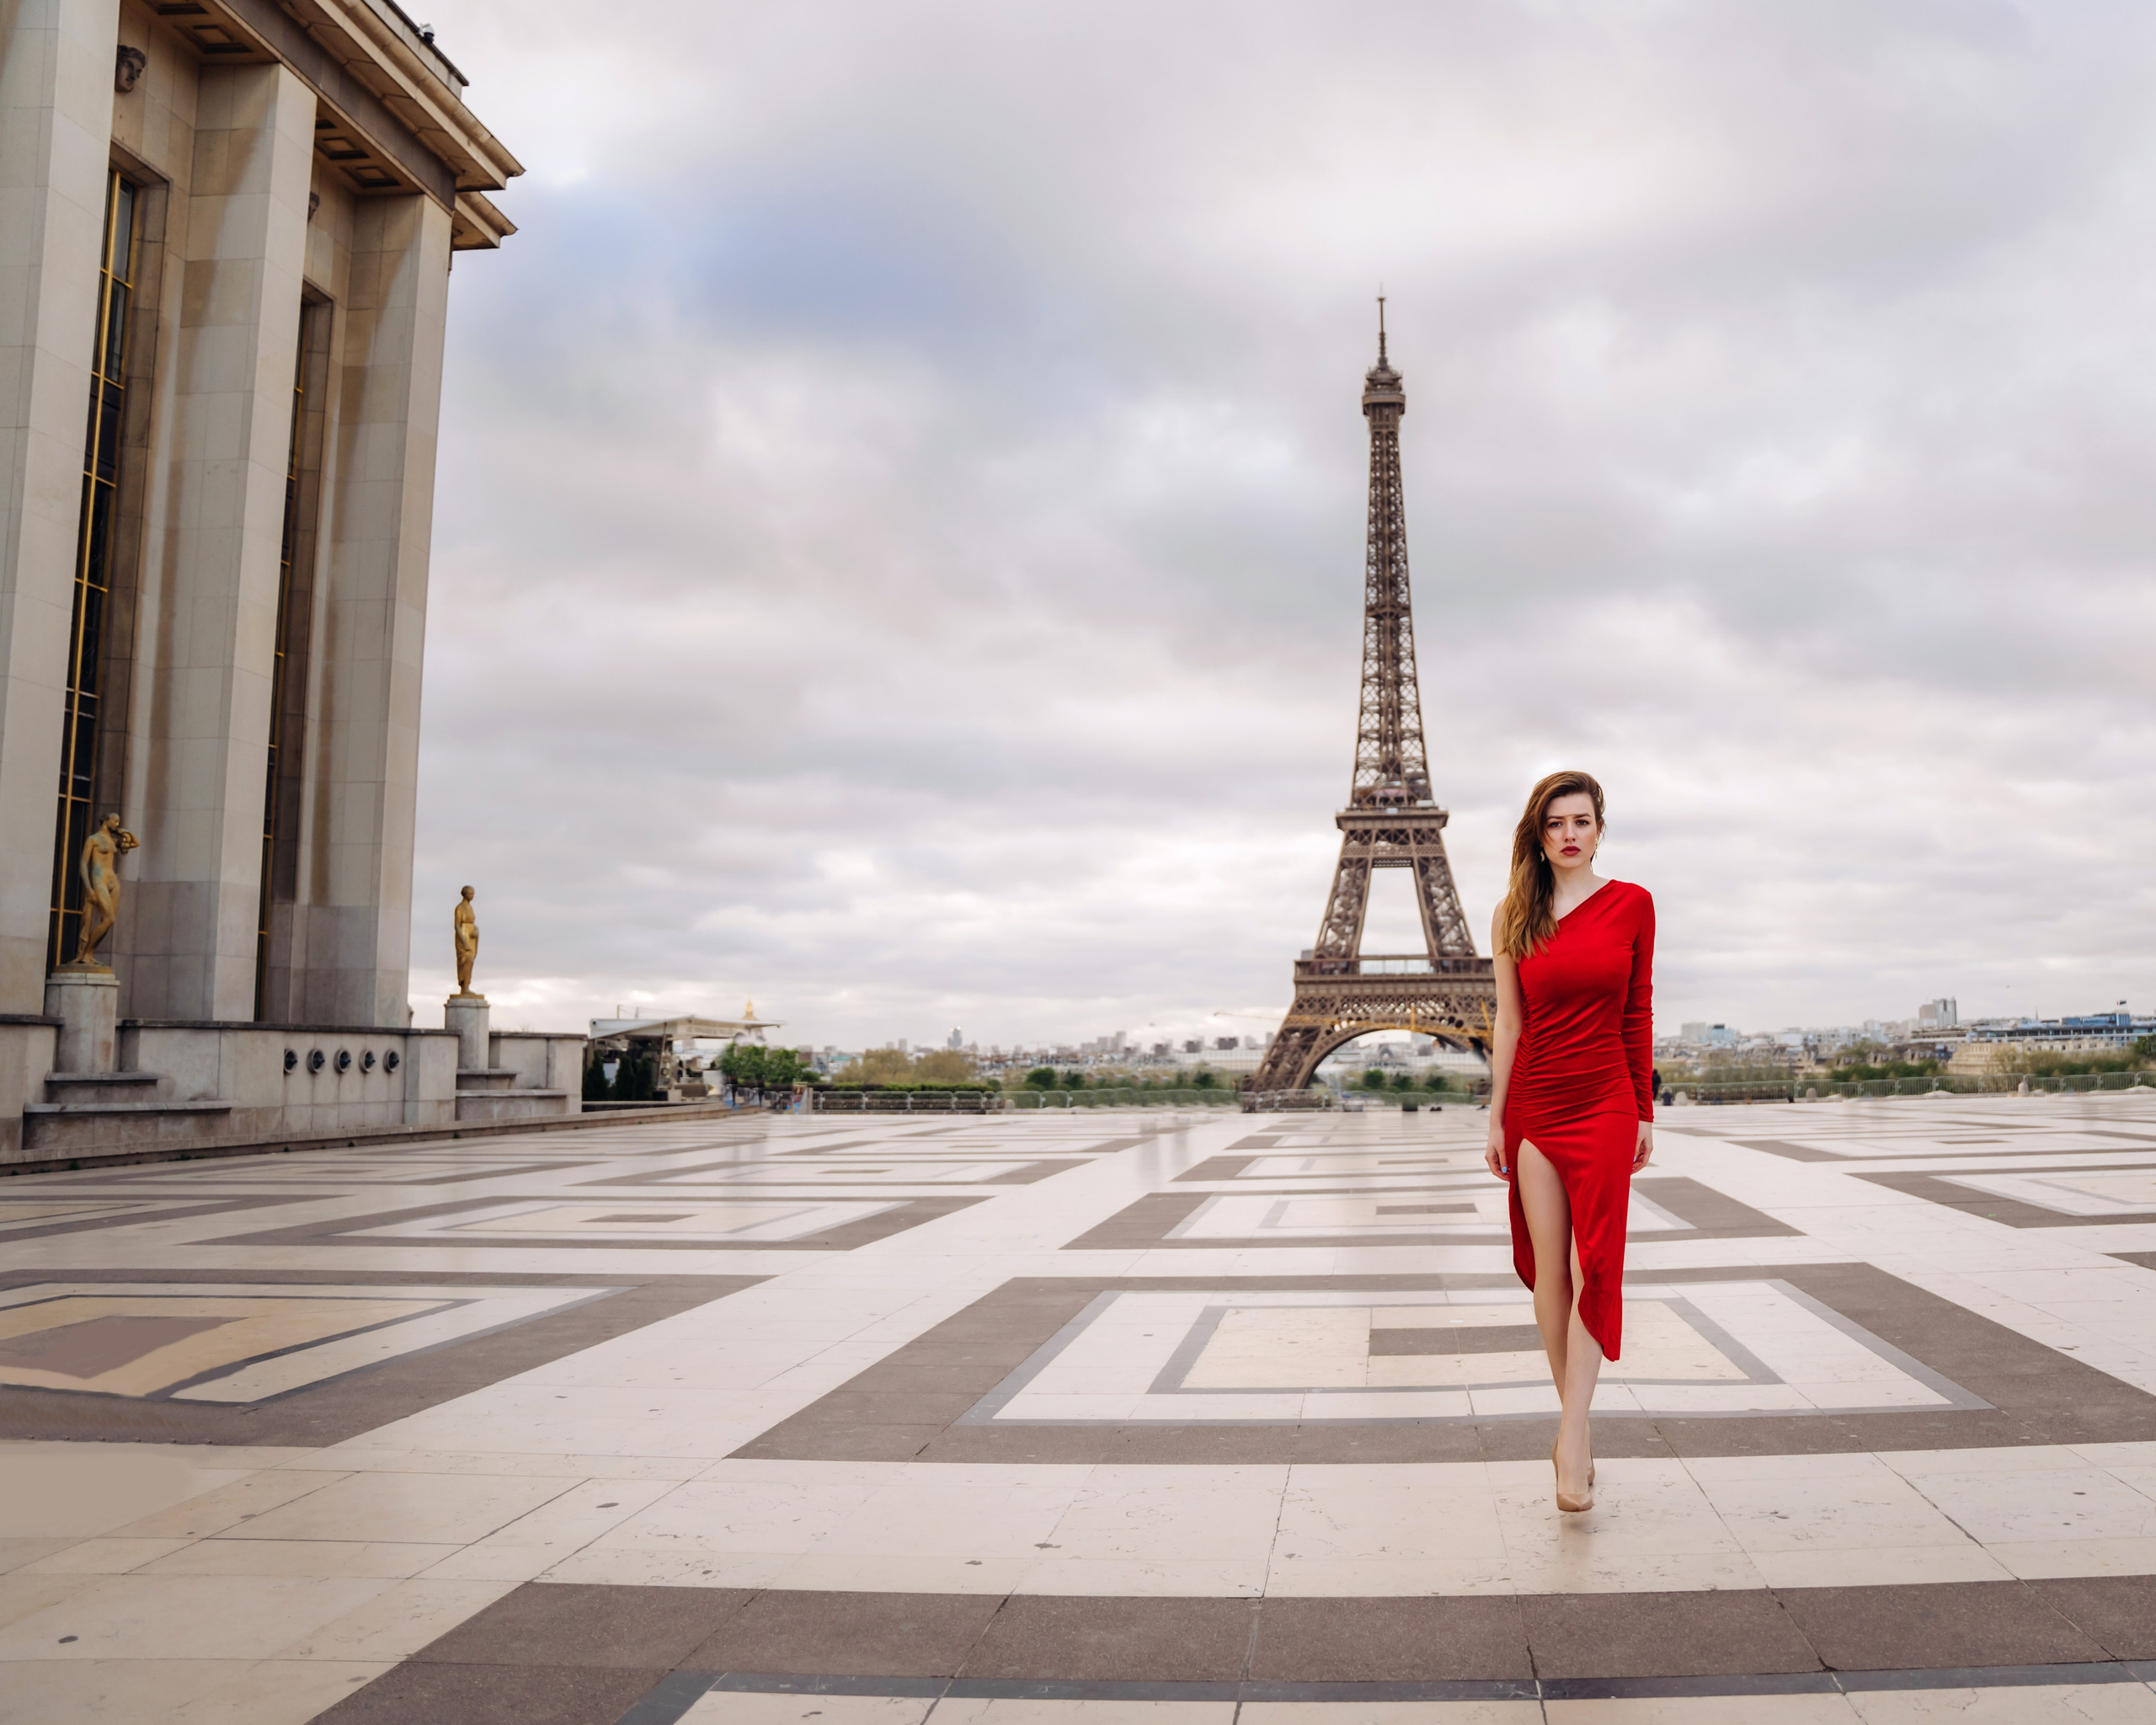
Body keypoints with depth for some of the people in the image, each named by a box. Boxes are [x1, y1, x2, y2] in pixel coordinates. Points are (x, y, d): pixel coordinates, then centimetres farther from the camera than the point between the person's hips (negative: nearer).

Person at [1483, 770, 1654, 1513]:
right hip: (1534, 1106, 1)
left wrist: (1644, 1113, 5)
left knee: (1593, 1269, -6)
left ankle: (1569, 1439, -7)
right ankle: (1577, 1422, 16)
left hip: (1604, 1104, -1)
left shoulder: (1631, 905, 2)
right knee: (1548, 1268, 4)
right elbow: (1509, 1021, 4)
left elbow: (1637, 1015, 5)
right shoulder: (1516, 917, 4)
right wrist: (1495, 1117, 2)